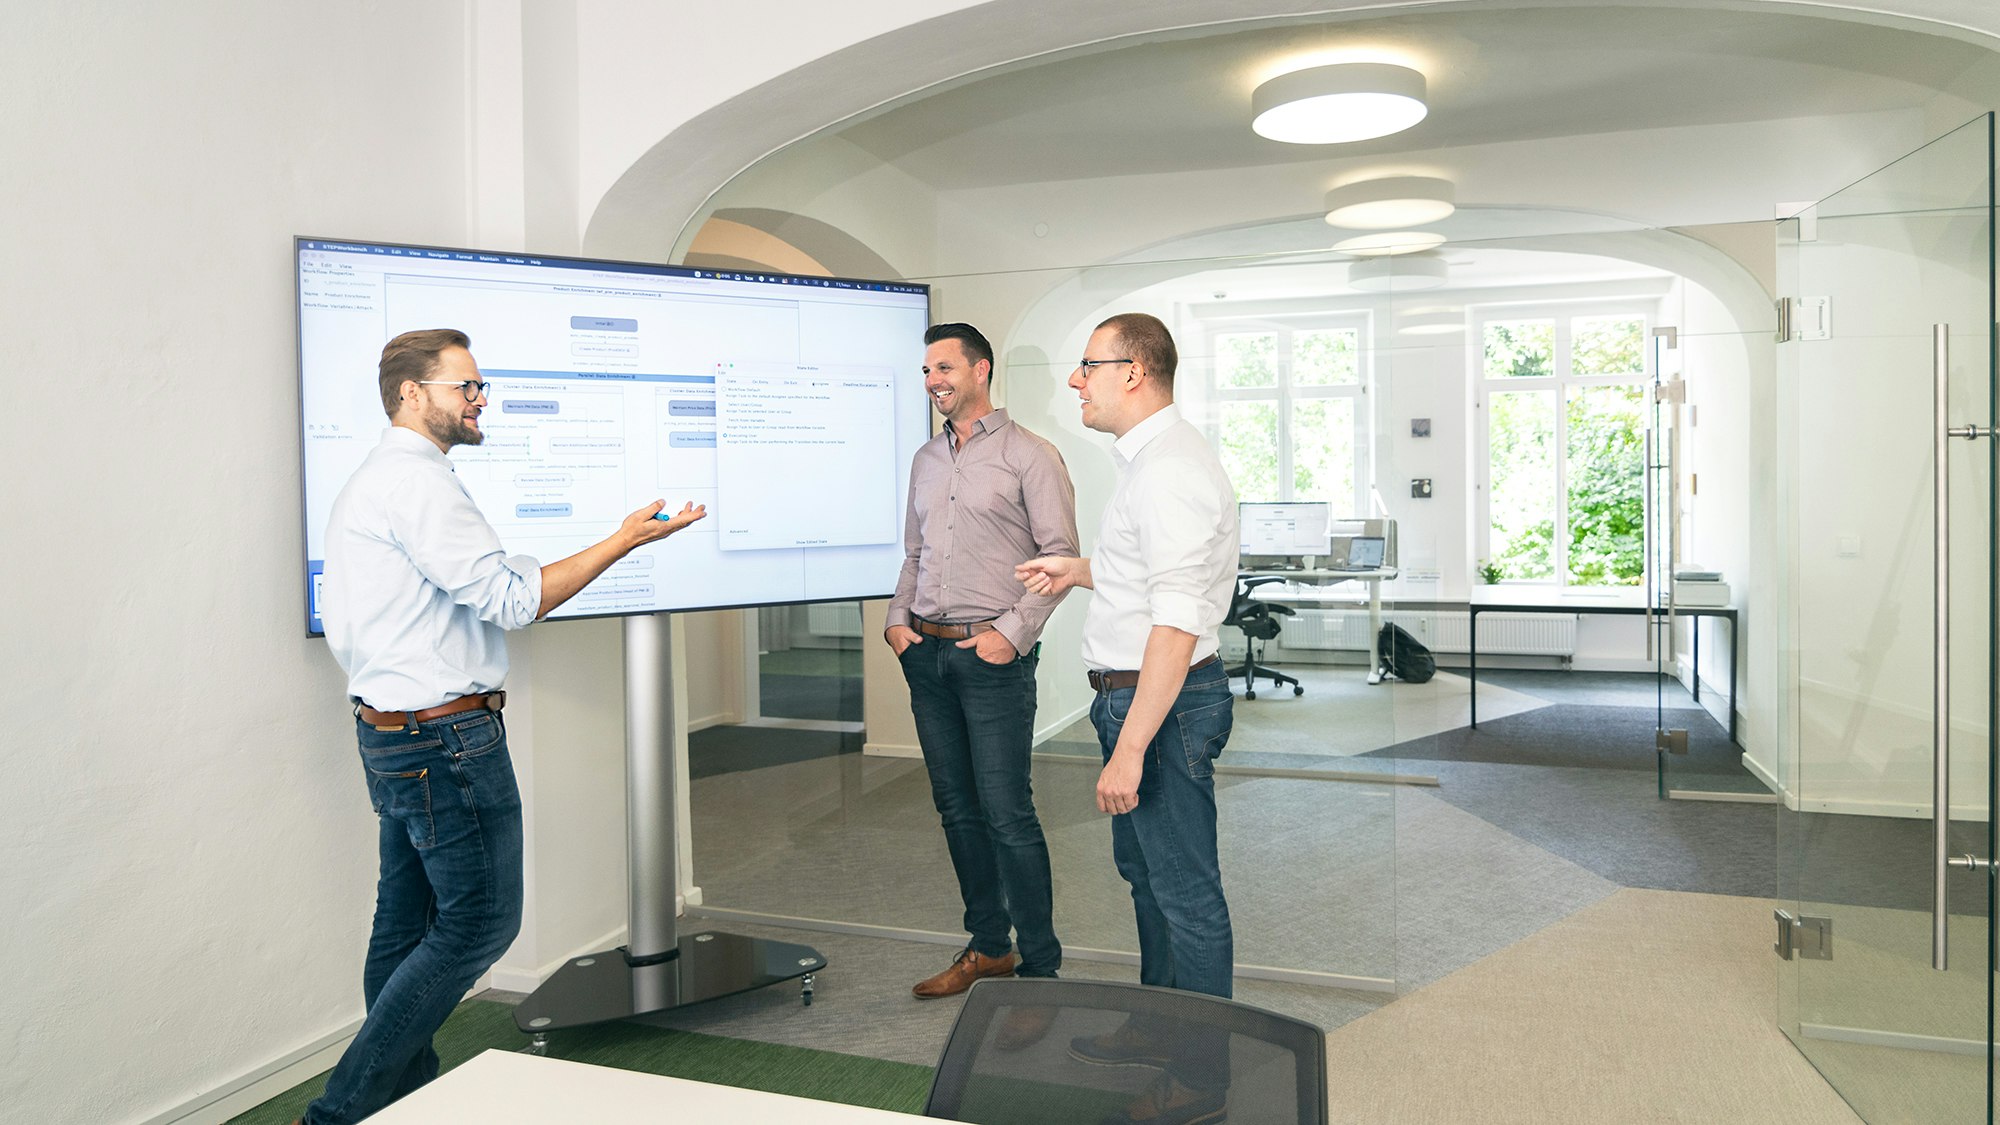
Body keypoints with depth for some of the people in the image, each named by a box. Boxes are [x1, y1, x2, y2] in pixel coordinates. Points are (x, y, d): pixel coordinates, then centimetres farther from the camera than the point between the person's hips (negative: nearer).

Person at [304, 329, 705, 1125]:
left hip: (391, 731, 11)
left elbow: (341, 625, 22)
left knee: (408, 923, 15)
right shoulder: (418, 479, -16)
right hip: (447, 736, -11)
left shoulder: (371, 480, 18)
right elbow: (510, 598, -21)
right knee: (479, 921, -3)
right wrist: (623, 541, -18)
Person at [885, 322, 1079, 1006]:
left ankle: (1040, 965, 5)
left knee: (1007, 813, -7)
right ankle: (987, 946, 26)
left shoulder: (1029, 456, -3)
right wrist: (898, 619, 8)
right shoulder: (926, 460, 17)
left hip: (993, 655, -7)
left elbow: (1061, 553, -8)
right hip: (926, 653, 7)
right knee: (956, 808, 12)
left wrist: (1014, 631, -15)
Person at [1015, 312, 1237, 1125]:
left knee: (1185, 891, 3)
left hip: (1161, 700, -11)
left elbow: (1176, 624, -28)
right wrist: (1078, 571, 23)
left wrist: (1130, 748, -28)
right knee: (1142, 870, 24)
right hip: (1136, 693, 11)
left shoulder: (1168, 470, -22)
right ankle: (1159, 1026, 43)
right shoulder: (1150, 457, 12)